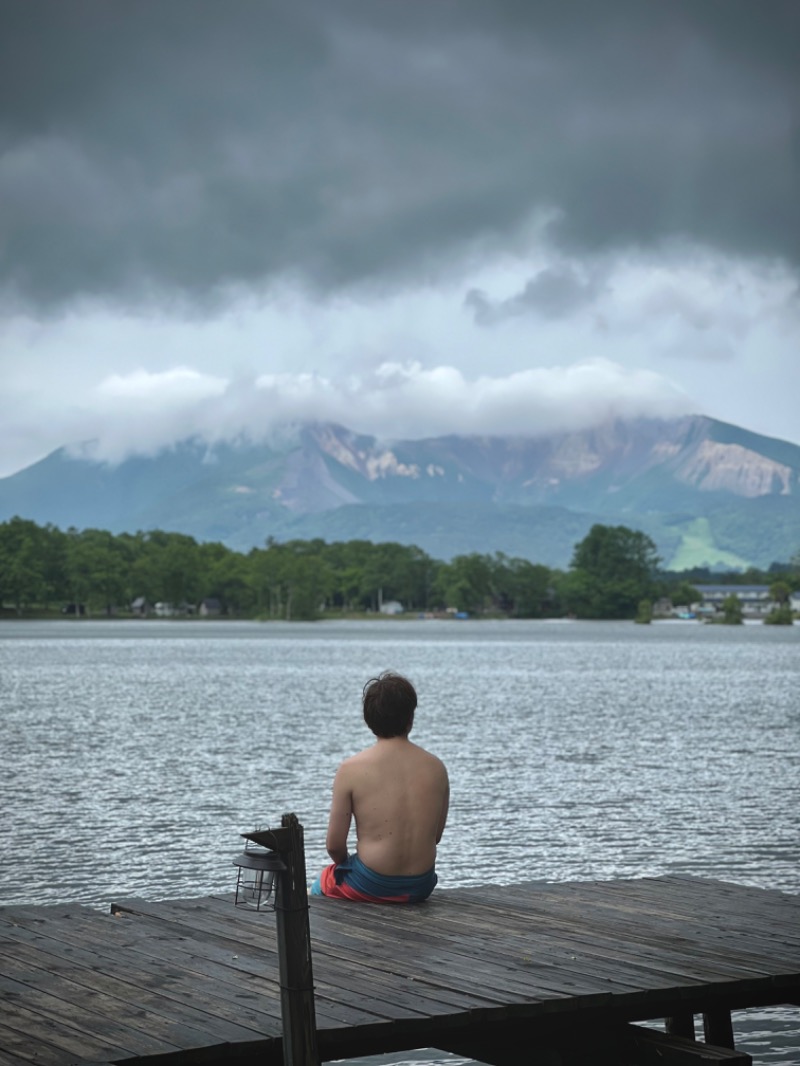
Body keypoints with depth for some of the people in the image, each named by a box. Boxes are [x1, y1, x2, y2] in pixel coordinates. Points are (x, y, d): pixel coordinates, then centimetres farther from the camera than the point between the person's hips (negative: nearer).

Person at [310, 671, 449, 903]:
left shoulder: (351, 769, -12)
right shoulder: (436, 768, -2)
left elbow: (334, 845, -8)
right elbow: (435, 836, 9)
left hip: (371, 887, -4)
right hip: (421, 887, 4)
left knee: (319, 887, 29)